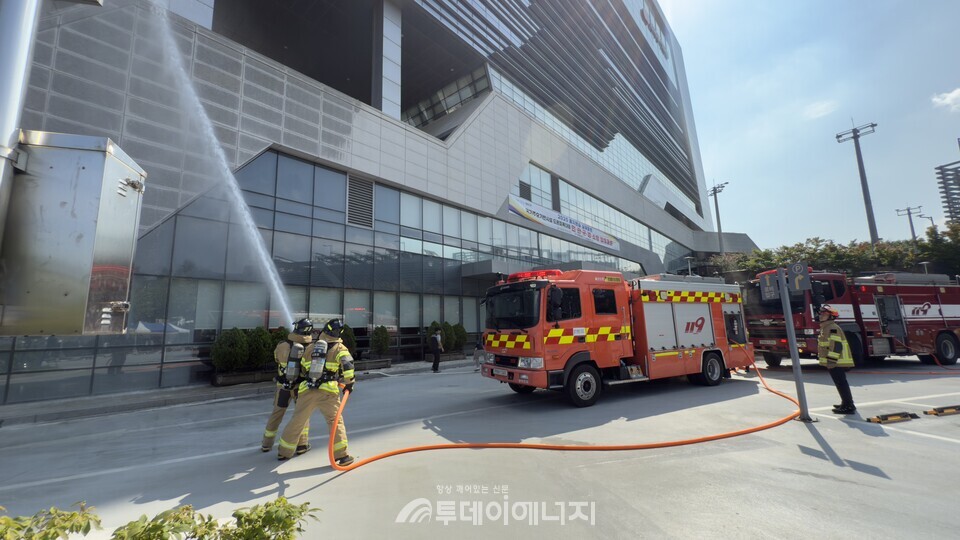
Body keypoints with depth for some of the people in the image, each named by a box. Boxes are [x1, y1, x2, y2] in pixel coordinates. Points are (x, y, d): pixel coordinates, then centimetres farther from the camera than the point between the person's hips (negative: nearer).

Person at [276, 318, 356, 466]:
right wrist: (349, 383, -2)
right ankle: (342, 455, 1)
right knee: (335, 421, 3)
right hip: (328, 392, -4)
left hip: (307, 390, 4)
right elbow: (348, 365, -14)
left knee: (297, 421, 18)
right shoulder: (339, 348, 1)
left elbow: (302, 368, 22)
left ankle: (283, 452, 34)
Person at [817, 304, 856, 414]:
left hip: (836, 363, -11)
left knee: (841, 384, -7)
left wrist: (831, 361, -25)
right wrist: (829, 361, 26)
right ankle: (847, 403, 27)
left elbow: (836, 346, -24)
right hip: (835, 362, 11)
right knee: (841, 383, 17)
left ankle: (848, 406, -4)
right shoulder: (826, 328, 16)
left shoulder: (833, 328, -16)